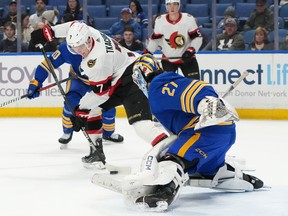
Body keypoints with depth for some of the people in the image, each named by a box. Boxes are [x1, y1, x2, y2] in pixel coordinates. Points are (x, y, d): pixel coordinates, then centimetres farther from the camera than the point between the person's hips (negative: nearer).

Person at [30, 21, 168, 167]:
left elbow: (100, 92, -20)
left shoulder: (97, 60, -28)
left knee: (139, 121, -27)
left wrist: (81, 110, -11)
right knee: (89, 109, 13)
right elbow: (72, 26, 16)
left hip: (131, 78, -11)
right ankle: (96, 151, 18)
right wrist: (49, 32, 15)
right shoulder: (87, 33, -6)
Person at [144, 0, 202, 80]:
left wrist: (191, 50, -21)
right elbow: (155, 39, 6)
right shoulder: (160, 20, -9)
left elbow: (197, 37, -8)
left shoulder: (188, 19, -14)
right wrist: (147, 52, 1)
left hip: (187, 58, -1)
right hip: (168, 59, 1)